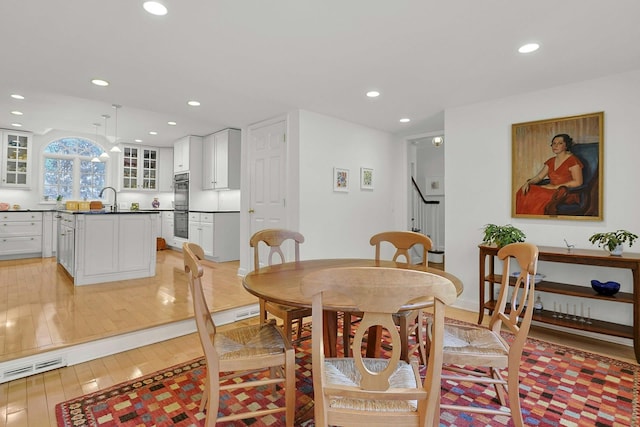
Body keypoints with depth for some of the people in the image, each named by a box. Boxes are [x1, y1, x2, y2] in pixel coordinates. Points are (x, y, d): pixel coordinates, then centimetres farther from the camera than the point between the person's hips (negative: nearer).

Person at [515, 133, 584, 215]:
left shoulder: (572, 160, -5)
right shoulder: (551, 161, 17)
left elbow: (578, 182, -13)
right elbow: (539, 177, 14)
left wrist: (555, 186, -17)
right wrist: (528, 182, -7)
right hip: (552, 191, 7)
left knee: (539, 197, -36)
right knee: (523, 192, -19)